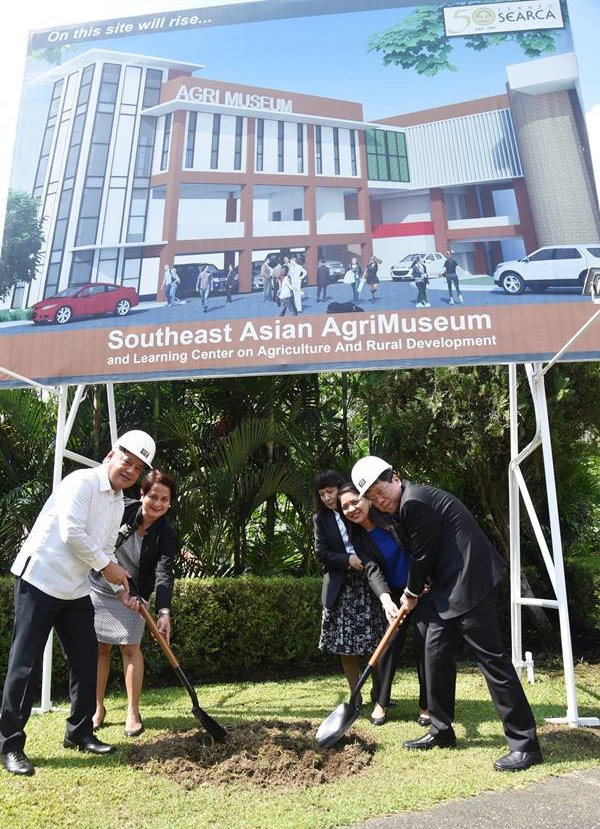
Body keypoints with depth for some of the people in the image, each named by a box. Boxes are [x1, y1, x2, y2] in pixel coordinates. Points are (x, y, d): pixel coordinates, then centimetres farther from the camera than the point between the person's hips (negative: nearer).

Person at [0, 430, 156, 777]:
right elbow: (71, 533, -23)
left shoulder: (118, 502, 11)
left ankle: (80, 732, 25)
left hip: (76, 588, 8)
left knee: (86, 659, 10)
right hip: (40, 578, -8)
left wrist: (122, 588, 4)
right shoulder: (82, 482, -16)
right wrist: (107, 565, -13)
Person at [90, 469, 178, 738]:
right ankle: (98, 708, 23)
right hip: (98, 587, 1)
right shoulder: (120, 509, -19)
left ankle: (133, 712, 10)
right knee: (99, 647, 7)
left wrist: (164, 611, -40)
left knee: (130, 646, -3)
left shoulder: (166, 535, -19)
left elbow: (164, 574, -28)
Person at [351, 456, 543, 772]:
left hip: (470, 582, -10)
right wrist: (410, 594, 13)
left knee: (491, 657, -5)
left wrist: (411, 594, 2)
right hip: (449, 586, 11)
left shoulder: (414, 500, -19)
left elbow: (423, 555, -14)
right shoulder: (399, 508, 12)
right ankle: (441, 731, 26)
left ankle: (525, 744, 5)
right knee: (435, 650, 13)